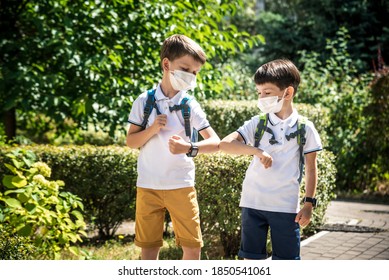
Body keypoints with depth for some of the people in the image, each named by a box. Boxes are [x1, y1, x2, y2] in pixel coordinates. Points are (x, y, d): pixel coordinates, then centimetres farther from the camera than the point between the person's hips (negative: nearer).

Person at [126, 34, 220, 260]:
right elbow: (131, 141, 2)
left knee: (193, 247, -1)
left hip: (182, 186, 0)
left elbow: (215, 142, -8)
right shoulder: (145, 101, 0)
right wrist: (153, 129, -16)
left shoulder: (190, 106, -2)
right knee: (149, 246, 6)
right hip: (148, 186, 0)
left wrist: (190, 148, -27)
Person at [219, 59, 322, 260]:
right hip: (253, 203, 2)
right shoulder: (257, 124, 1)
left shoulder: (304, 128, -2)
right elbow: (225, 143, -10)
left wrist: (309, 203, -1)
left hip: (286, 206, -2)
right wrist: (256, 151, -23)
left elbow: (311, 168, 3)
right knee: (251, 258, 9)